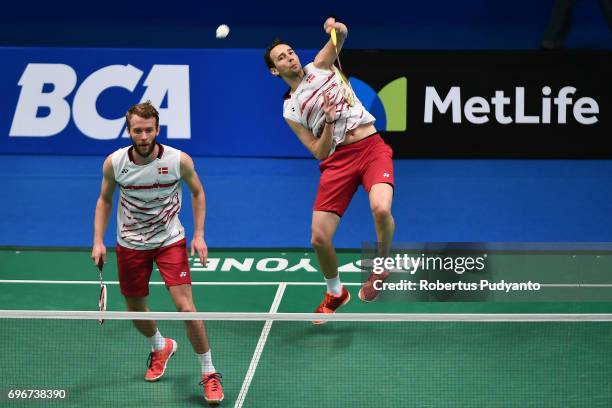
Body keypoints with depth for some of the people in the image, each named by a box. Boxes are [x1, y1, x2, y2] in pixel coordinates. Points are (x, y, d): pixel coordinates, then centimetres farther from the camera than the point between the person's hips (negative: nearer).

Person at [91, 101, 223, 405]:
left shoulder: (179, 160, -17)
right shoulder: (114, 163, -12)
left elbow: (197, 192, 2)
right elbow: (104, 200, 5)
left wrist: (199, 235, -4)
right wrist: (98, 240, -3)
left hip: (170, 241, -2)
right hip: (130, 245, 2)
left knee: (185, 306, -15)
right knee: (135, 309, 14)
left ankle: (209, 374, -1)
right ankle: (161, 347, 48)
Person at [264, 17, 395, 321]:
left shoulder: (319, 66, 15)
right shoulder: (290, 110, 13)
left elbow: (341, 36, -2)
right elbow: (319, 152, 6)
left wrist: (337, 29, -25)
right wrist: (329, 122, -11)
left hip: (371, 148, -2)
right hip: (337, 160, 2)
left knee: (381, 208, -31)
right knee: (319, 239, -5)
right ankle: (335, 293, 26)